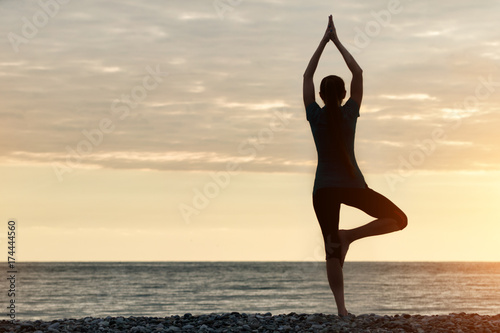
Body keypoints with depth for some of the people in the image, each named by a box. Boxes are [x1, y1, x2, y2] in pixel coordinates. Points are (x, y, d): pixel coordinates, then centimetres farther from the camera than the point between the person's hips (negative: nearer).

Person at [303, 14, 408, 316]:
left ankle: (341, 307, -9)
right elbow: (358, 73, 9)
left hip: (323, 189, 2)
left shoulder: (315, 115, 1)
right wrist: (337, 42, 12)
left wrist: (324, 42, 15)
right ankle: (350, 235, -12)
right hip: (352, 185, -2)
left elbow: (307, 76, 12)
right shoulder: (349, 113, 0)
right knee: (399, 219, 9)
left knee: (332, 251, 5)